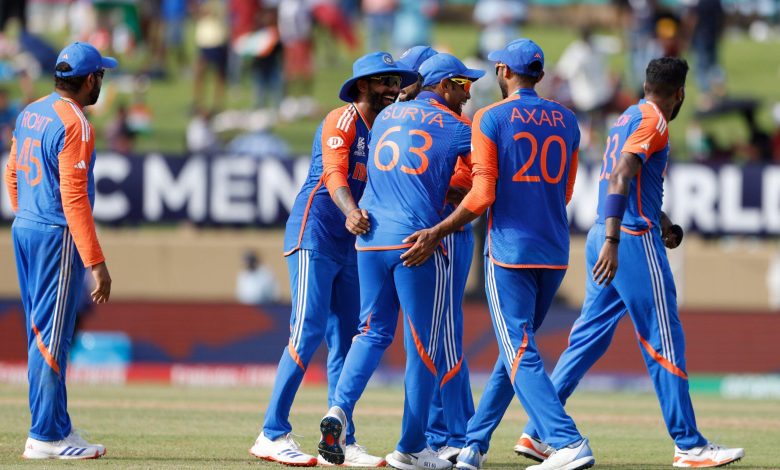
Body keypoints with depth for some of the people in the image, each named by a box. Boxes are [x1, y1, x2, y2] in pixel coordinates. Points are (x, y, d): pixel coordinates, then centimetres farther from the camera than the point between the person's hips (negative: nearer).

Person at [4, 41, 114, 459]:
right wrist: (96, 263, -21)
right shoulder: (74, 125, -16)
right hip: (57, 236, -9)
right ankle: (46, 437, -5)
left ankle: (55, 428, 18)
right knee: (52, 336, -6)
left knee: (40, 334, 13)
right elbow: (73, 198, -21)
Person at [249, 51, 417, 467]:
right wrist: (350, 212, -44)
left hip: (349, 246, 9)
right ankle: (272, 435, -12)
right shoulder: (342, 120, -10)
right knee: (308, 334, -13)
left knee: (344, 342, 7)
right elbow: (334, 175, -25)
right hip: (314, 235, -9)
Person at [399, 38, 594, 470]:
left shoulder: (491, 119, -6)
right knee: (515, 349, 16)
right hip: (555, 254, 6)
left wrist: (436, 233, -6)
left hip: (509, 252, -6)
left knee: (521, 354, -8)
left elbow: (482, 195, -14)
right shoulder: (566, 121, 11)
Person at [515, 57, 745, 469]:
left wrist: (660, 222, 26)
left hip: (605, 237, 9)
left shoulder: (627, 118, 18)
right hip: (633, 240, -9)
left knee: (589, 338, 10)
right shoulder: (652, 121, -10)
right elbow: (620, 178, -23)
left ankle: (538, 432, 7)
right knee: (664, 341, -4)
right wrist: (613, 240, -31)